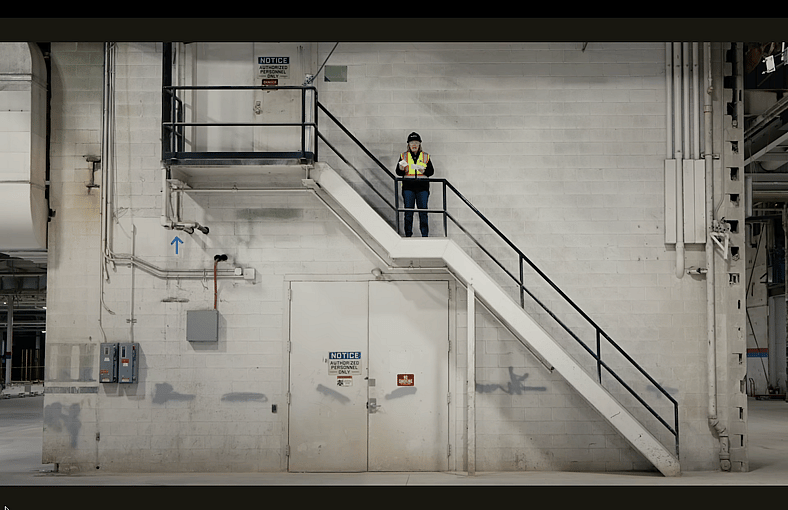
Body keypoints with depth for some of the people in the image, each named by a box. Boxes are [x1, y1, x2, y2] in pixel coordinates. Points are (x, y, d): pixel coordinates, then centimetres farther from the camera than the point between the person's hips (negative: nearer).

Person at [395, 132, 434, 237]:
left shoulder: (426, 156, 11)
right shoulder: (404, 156, 10)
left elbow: (431, 171, 7)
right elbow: (398, 173, 7)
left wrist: (424, 171, -13)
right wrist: (401, 168, -15)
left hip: (422, 187, 0)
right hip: (408, 187, 0)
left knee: (423, 212, -2)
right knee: (408, 212, -1)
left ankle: (425, 235, 3)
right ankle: (408, 235, 6)